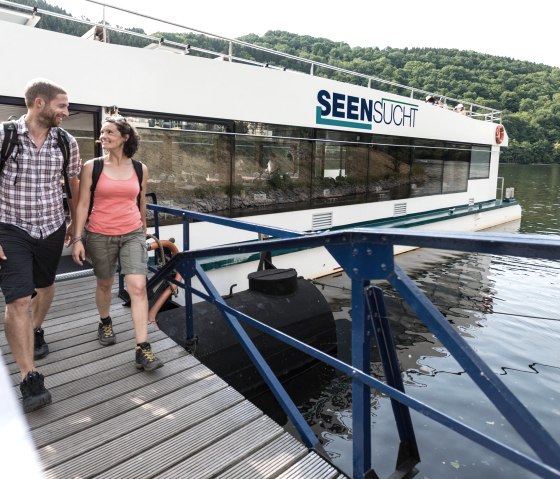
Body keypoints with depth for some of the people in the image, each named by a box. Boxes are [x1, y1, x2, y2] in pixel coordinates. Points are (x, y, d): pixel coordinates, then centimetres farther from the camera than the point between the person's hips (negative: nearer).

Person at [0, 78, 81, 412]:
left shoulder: (67, 142, -2)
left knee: (45, 286, 21)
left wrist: (75, 223, 16)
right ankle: (30, 379, -1)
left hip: (52, 228, 4)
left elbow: (75, 183, 11)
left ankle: (36, 332, 50)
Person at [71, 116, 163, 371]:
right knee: (105, 284, 16)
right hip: (100, 236, 0)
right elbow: (82, 204, -2)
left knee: (138, 287, -11)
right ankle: (105, 322, 46)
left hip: (132, 235, 0)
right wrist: (78, 238, -8)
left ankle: (143, 349, -6)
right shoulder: (91, 167, -3)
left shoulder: (140, 169, 2)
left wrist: (143, 233, 20)